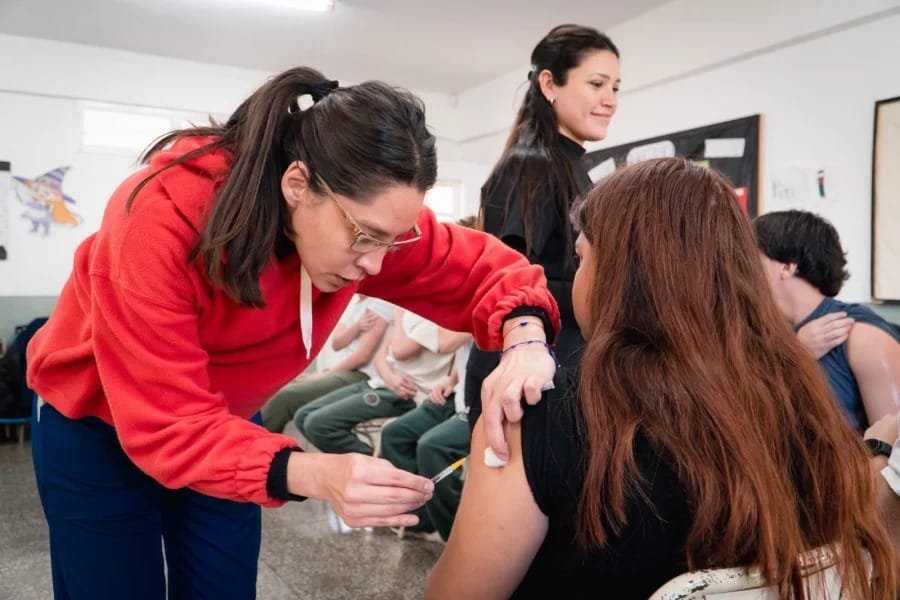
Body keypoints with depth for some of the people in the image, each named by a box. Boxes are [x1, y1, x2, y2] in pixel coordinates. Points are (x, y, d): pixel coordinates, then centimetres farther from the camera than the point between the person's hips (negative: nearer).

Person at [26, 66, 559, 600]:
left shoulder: (365, 209, -23)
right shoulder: (162, 220, -36)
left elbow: (481, 266, -16)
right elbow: (169, 426, -35)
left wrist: (524, 337, -37)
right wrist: (312, 474, -49)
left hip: (226, 422, 4)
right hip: (97, 424, -3)